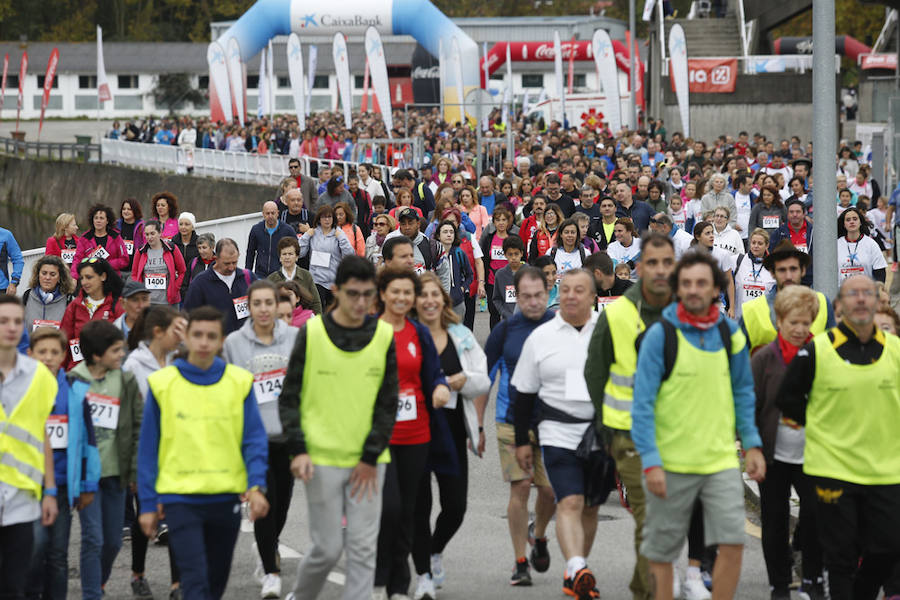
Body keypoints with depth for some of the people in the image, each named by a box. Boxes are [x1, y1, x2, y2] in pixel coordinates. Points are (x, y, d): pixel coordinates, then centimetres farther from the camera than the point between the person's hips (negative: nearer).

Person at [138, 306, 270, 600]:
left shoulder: (239, 382, 2)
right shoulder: (162, 383, -1)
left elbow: (254, 441, 2)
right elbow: (148, 449, 3)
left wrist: (257, 487, -13)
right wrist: (148, 504, 2)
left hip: (227, 497, 2)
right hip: (180, 496, -2)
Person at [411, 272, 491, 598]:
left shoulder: (461, 336, 9)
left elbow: (483, 382, 10)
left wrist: (465, 379, -11)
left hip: (453, 430, 3)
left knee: (456, 506, 3)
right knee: (419, 505, -2)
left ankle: (435, 551, 33)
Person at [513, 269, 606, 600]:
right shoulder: (540, 337, 3)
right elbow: (525, 393, 9)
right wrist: (522, 441, 8)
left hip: (603, 434, 2)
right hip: (559, 432, -2)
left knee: (590, 506, 11)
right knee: (569, 502, -17)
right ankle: (577, 570, -30)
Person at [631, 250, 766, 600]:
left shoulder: (730, 334, 5)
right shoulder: (660, 335, -7)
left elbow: (743, 393, 16)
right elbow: (642, 403, -8)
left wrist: (752, 444, 8)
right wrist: (650, 462, -14)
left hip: (721, 459, 3)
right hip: (671, 462, -2)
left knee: (733, 542, -8)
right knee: (661, 551, 7)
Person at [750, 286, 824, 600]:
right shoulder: (764, 358, -4)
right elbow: (750, 405, -2)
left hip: (810, 454, 1)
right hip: (775, 455, -1)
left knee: (815, 514, -6)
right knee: (775, 522, 7)